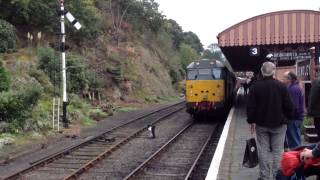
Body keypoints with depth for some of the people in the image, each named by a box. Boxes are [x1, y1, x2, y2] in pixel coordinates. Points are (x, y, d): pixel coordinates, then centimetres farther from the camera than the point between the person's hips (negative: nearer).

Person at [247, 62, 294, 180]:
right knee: (278, 151, 5)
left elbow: (250, 106, -3)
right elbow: (289, 106, -4)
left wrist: (251, 121, 6)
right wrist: (288, 118, 12)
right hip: (279, 124, -1)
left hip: (261, 123, 1)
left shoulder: (255, 86, -5)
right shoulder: (281, 86, -8)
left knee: (263, 150, 6)